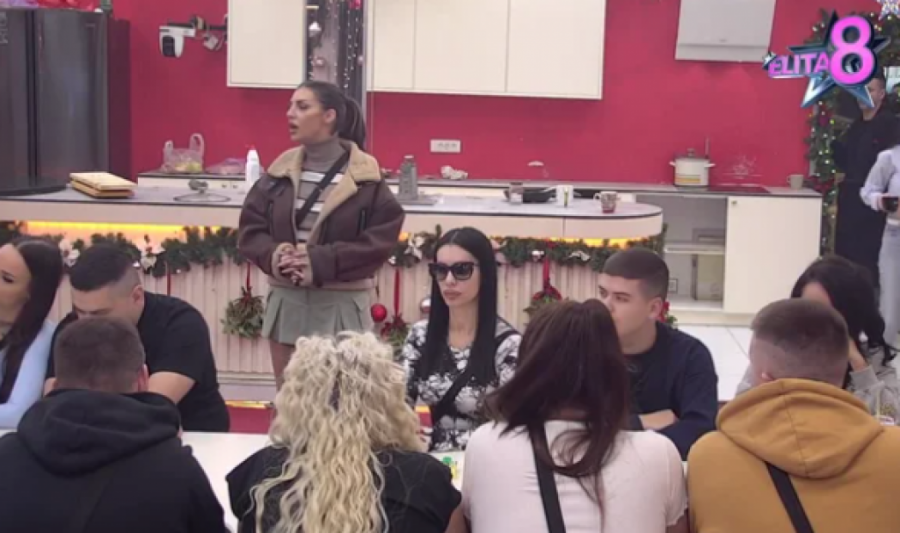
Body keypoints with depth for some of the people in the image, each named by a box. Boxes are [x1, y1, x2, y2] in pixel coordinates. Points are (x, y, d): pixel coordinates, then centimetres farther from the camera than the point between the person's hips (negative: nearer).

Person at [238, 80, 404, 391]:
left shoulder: (364, 176, -6)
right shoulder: (281, 170, 6)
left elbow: (381, 239, -11)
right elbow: (250, 228, 6)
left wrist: (323, 262, -19)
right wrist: (273, 254, -15)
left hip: (340, 305, -4)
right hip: (286, 302, 4)